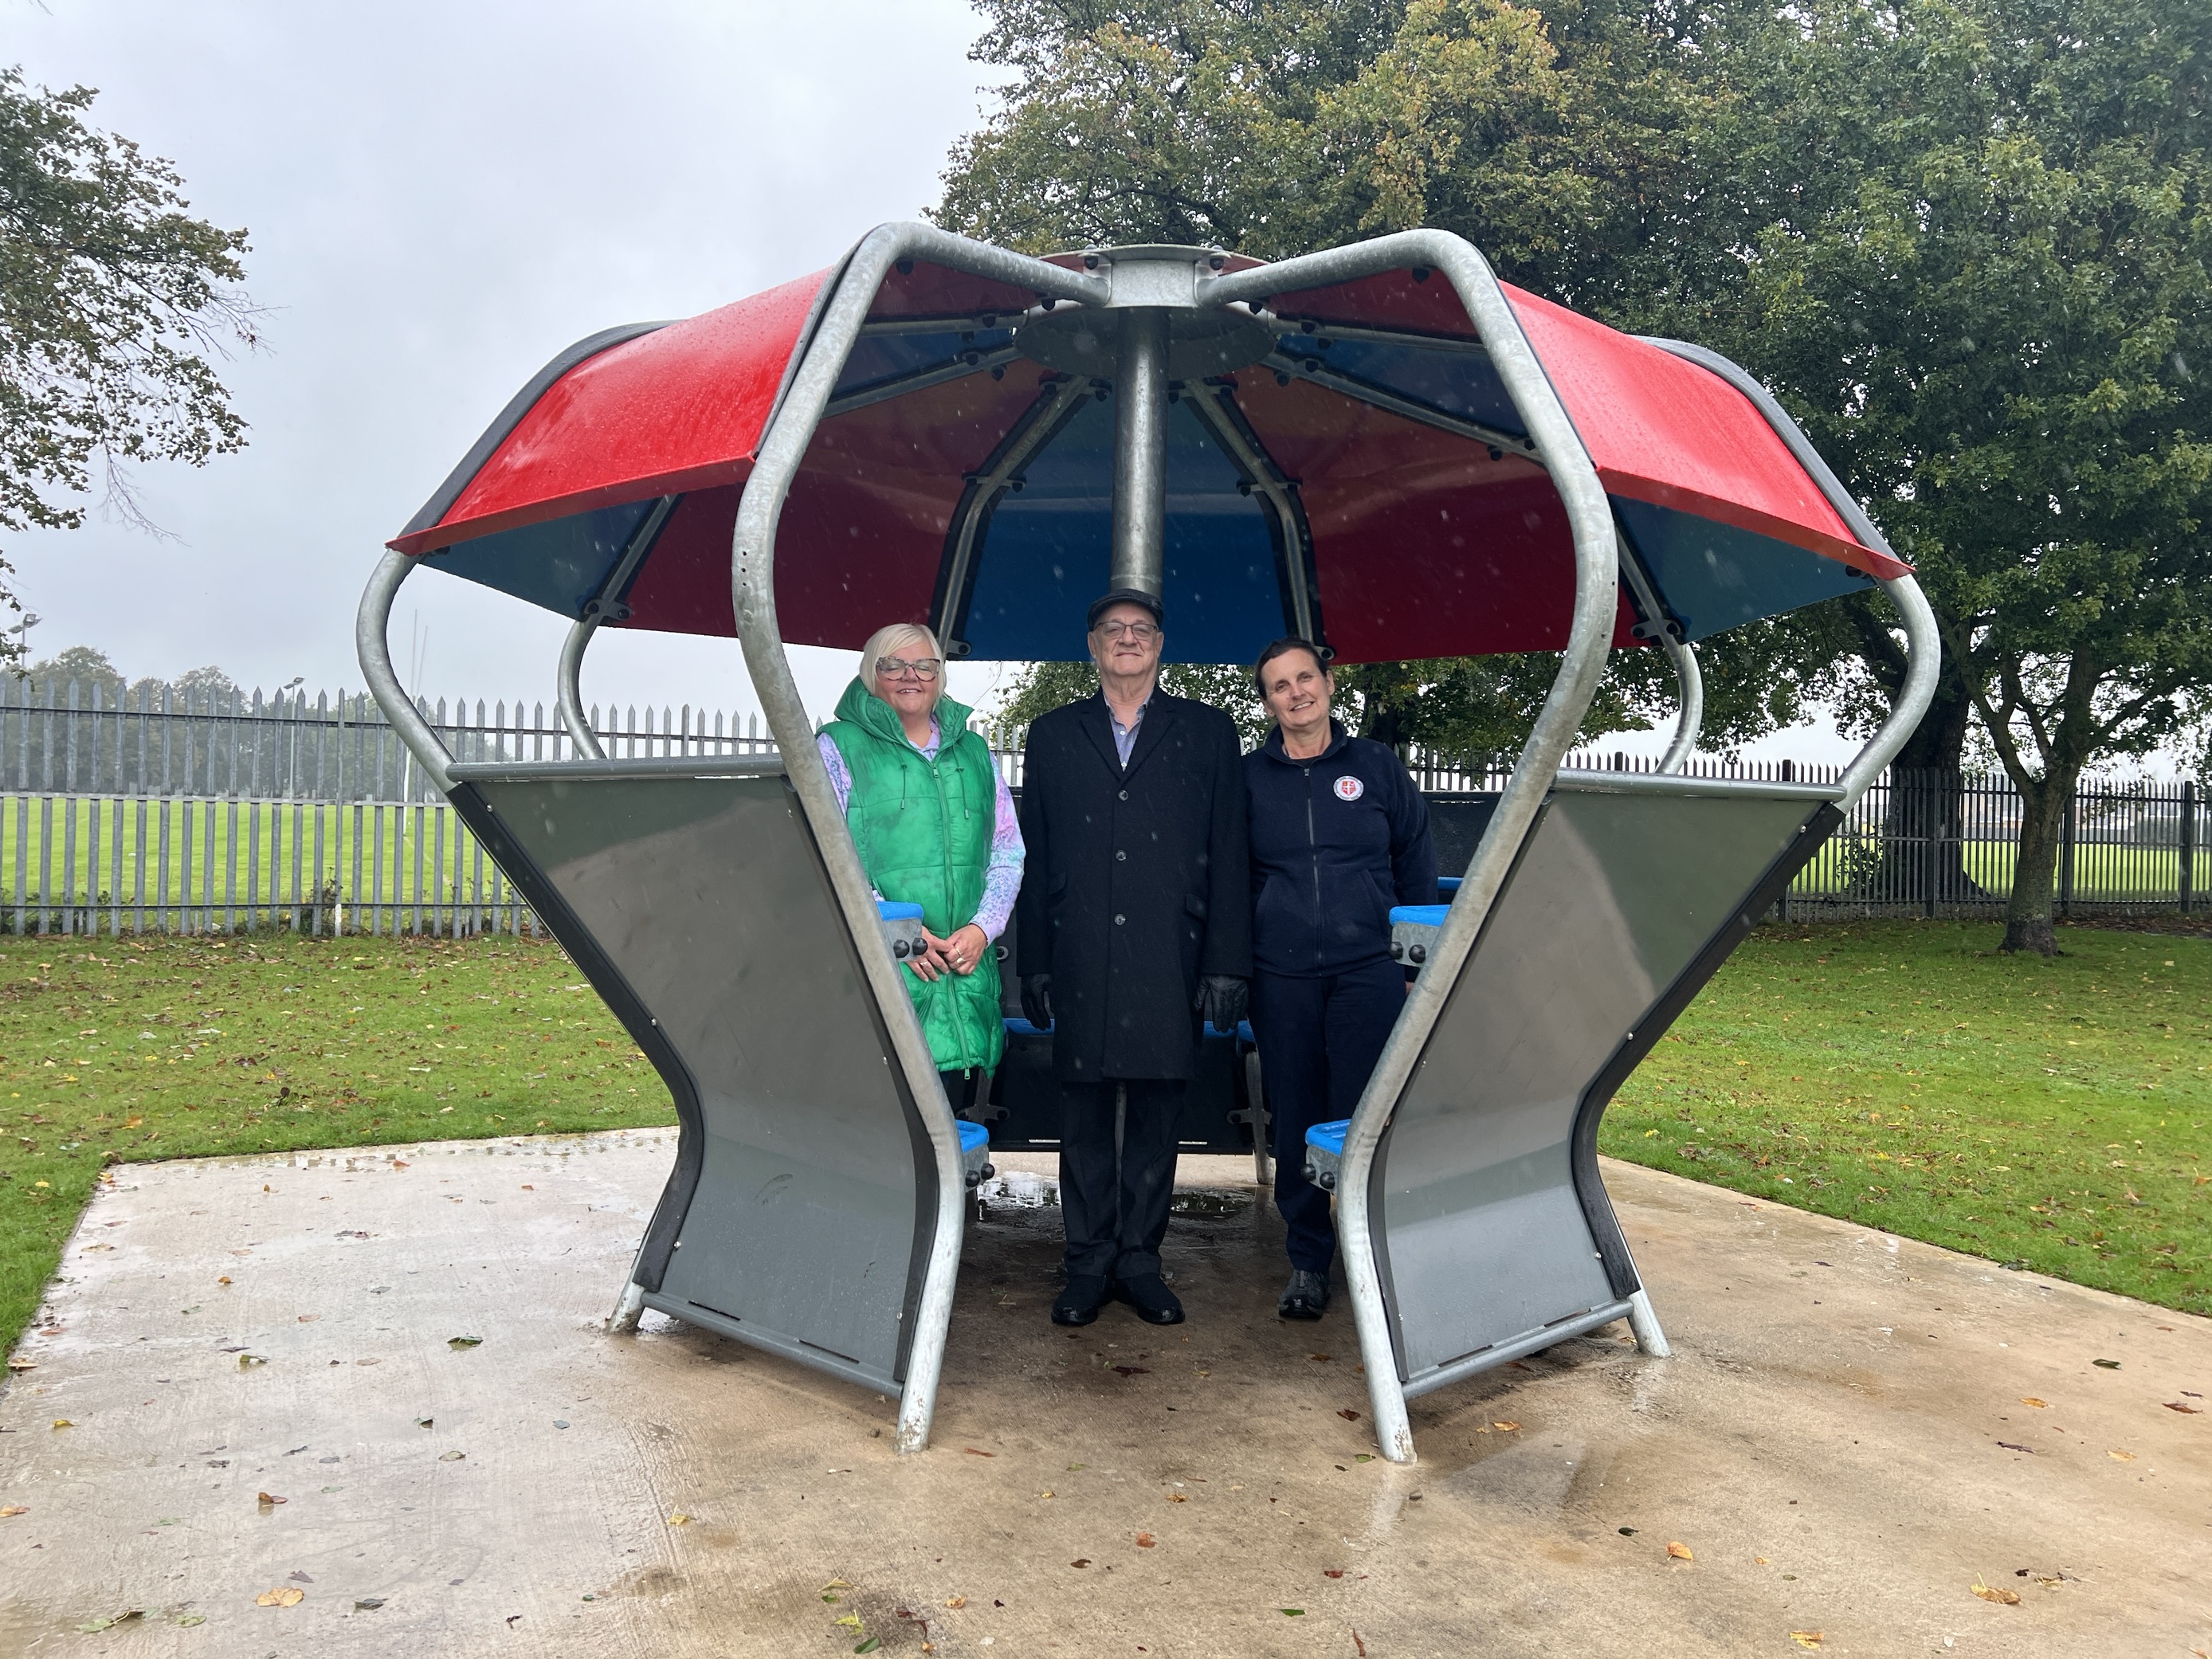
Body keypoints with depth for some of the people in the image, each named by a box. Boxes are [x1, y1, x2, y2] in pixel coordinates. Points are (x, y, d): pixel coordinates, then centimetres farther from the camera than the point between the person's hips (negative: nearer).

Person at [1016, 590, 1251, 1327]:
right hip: (1080, 962, 1)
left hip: (1169, 963, -1)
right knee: (1085, 1119, 6)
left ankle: (1140, 1261, 19)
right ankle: (1089, 1266, 18)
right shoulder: (1052, 735, 13)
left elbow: (1228, 858, 4)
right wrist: (1034, 966, 3)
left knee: (1156, 1115, 6)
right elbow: (1034, 860, 10)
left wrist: (1226, 964, -3)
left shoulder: (1207, 732, 9)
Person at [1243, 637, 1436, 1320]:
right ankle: (1307, 1262, 18)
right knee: (1296, 1121, 5)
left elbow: (1417, 870, 11)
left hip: (1368, 968, -1)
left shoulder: (1379, 767, 8)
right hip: (1281, 975, 1)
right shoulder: (1249, 777, 8)